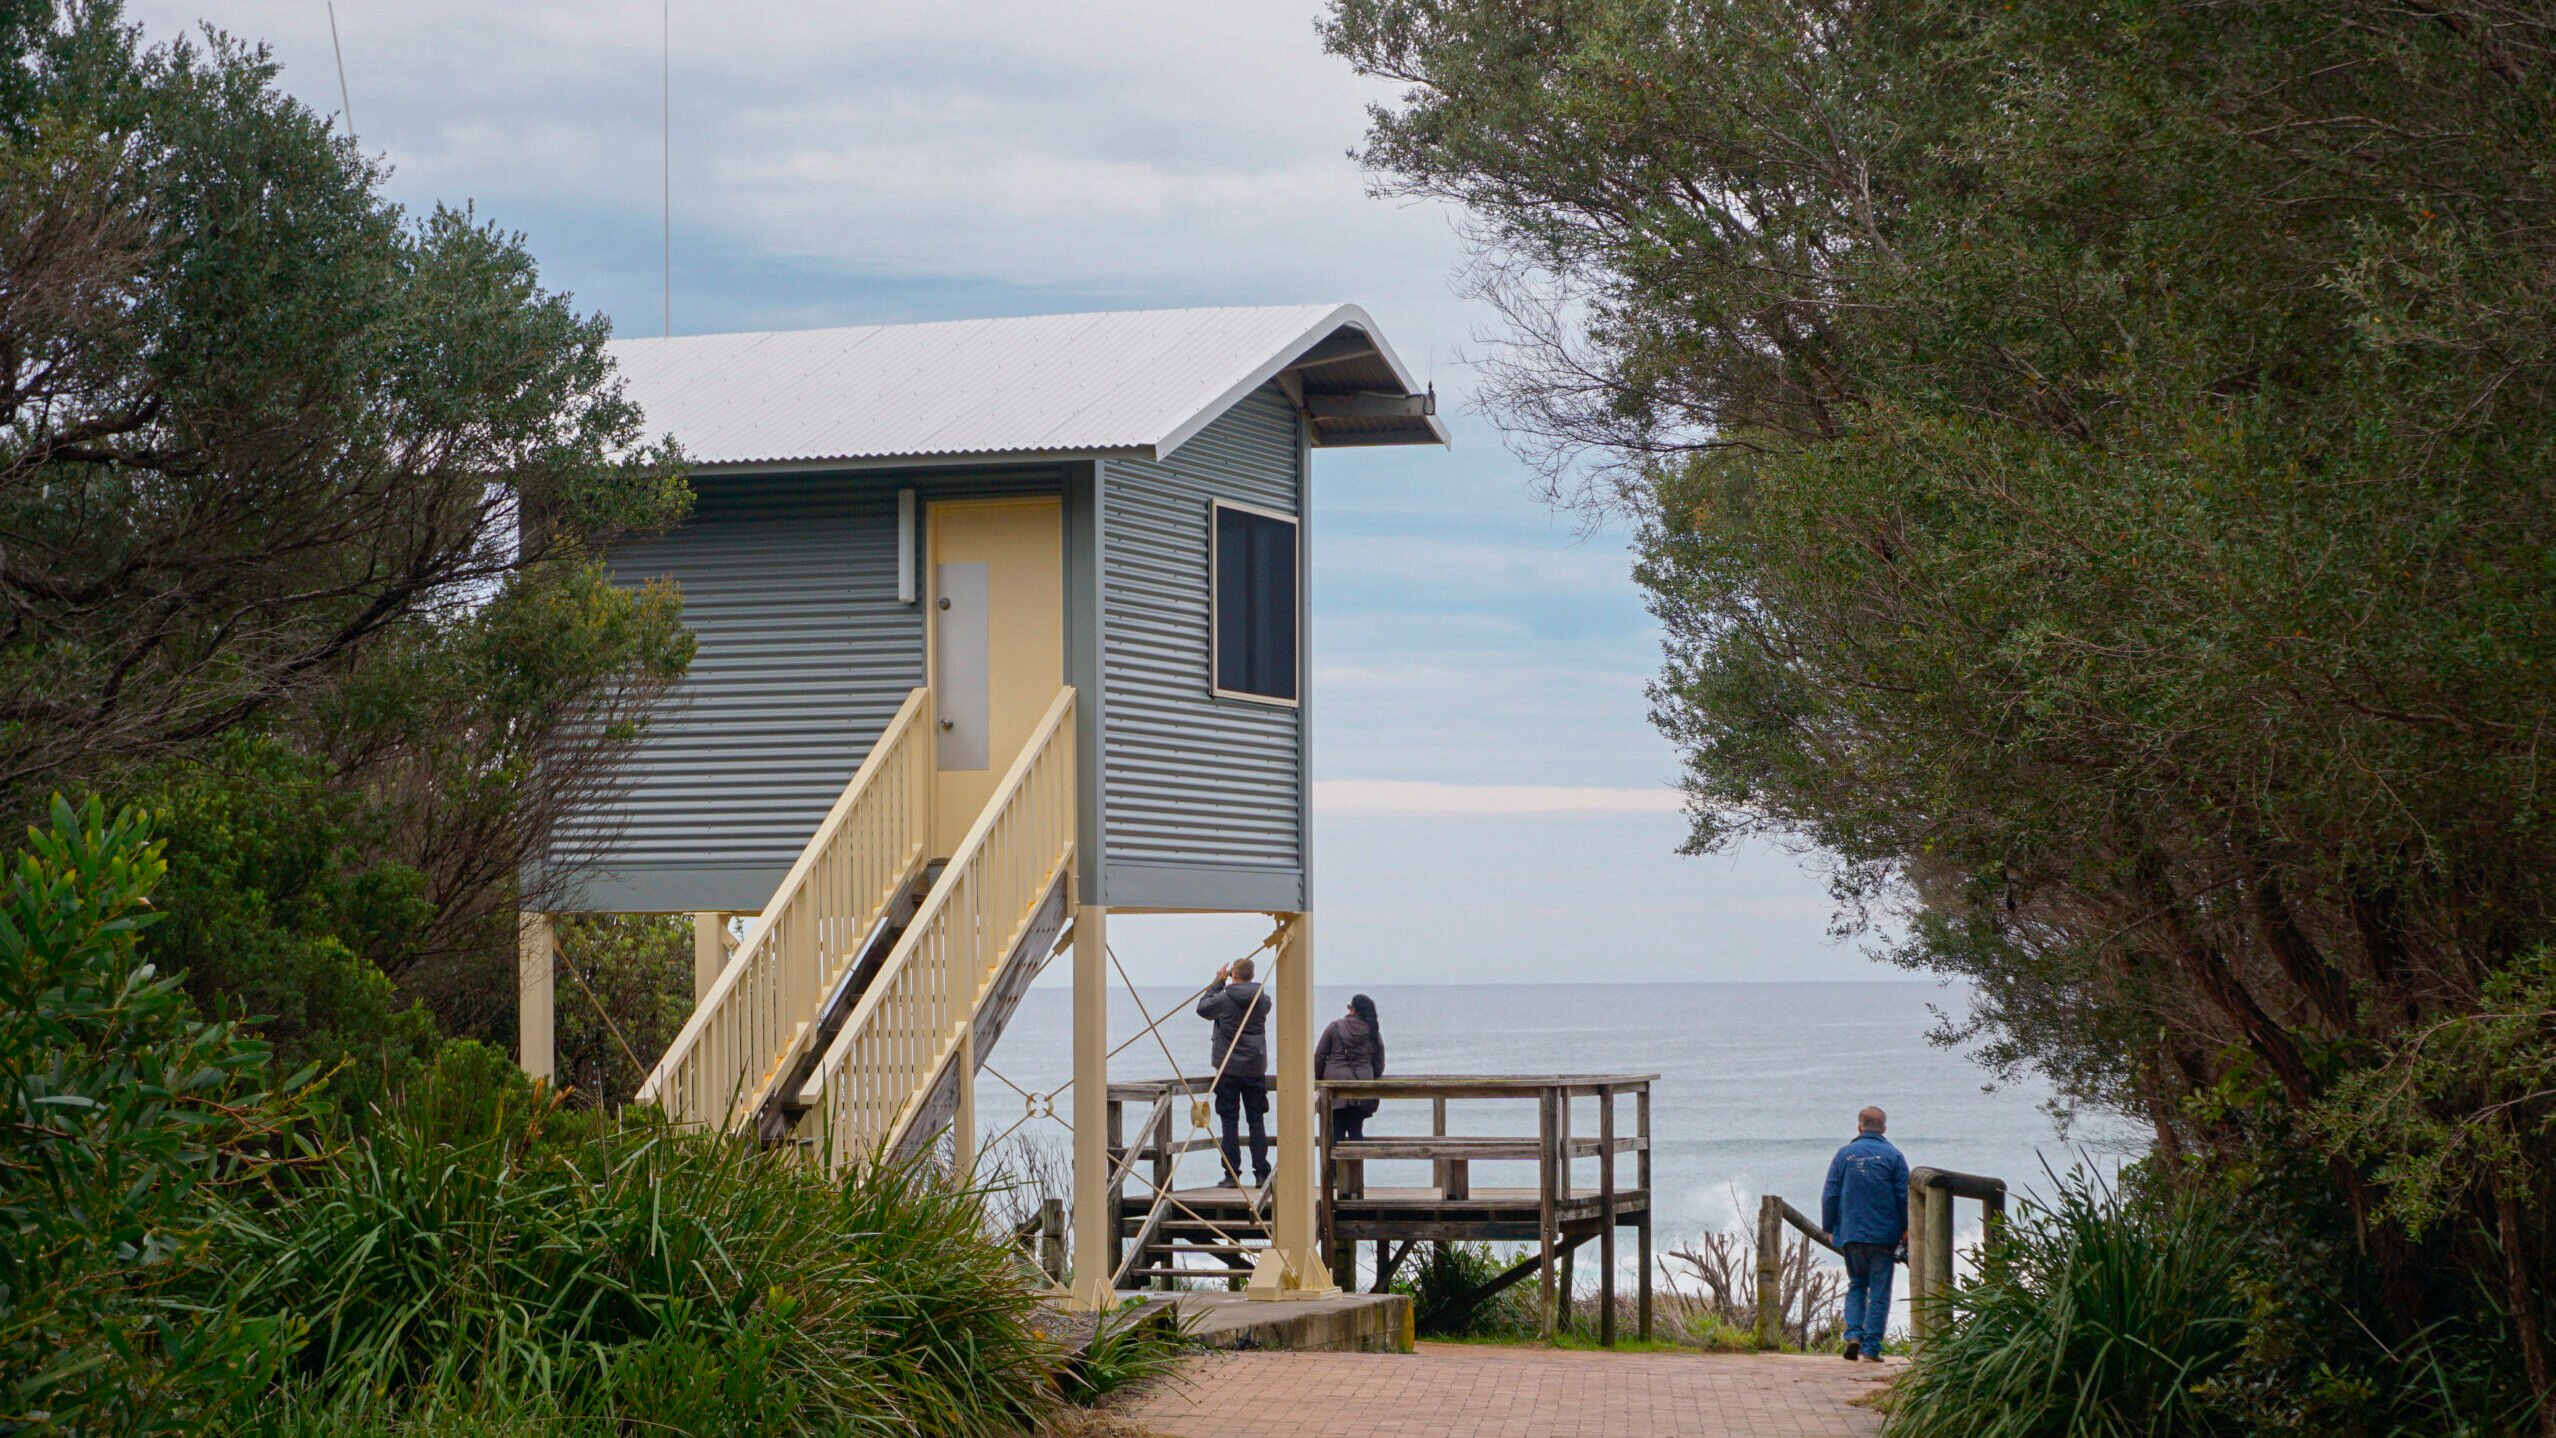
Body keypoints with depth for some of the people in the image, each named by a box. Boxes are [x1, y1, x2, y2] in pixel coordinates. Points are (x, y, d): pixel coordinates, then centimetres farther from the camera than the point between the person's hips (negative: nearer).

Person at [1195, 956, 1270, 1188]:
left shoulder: (1224, 999, -10)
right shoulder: (1263, 1001, -1)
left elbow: (1203, 1008, 9)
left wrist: (1218, 982, 16)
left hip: (1228, 1068, -3)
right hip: (1255, 1069, 3)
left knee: (1230, 1122, 2)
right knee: (1257, 1121, 7)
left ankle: (1232, 1174, 0)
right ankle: (1261, 1174, 3)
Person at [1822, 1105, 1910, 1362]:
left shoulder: (1844, 1155, 3)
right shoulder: (1893, 1156, -2)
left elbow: (1830, 1195, 4)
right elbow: (1904, 1196, -2)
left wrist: (1829, 1228, 13)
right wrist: (1905, 1229, 8)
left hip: (1851, 1234, 2)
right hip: (1883, 1235, -2)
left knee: (1856, 1285, 16)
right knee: (1879, 1291, 3)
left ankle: (1853, 1334, -3)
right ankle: (1871, 1346, 0)